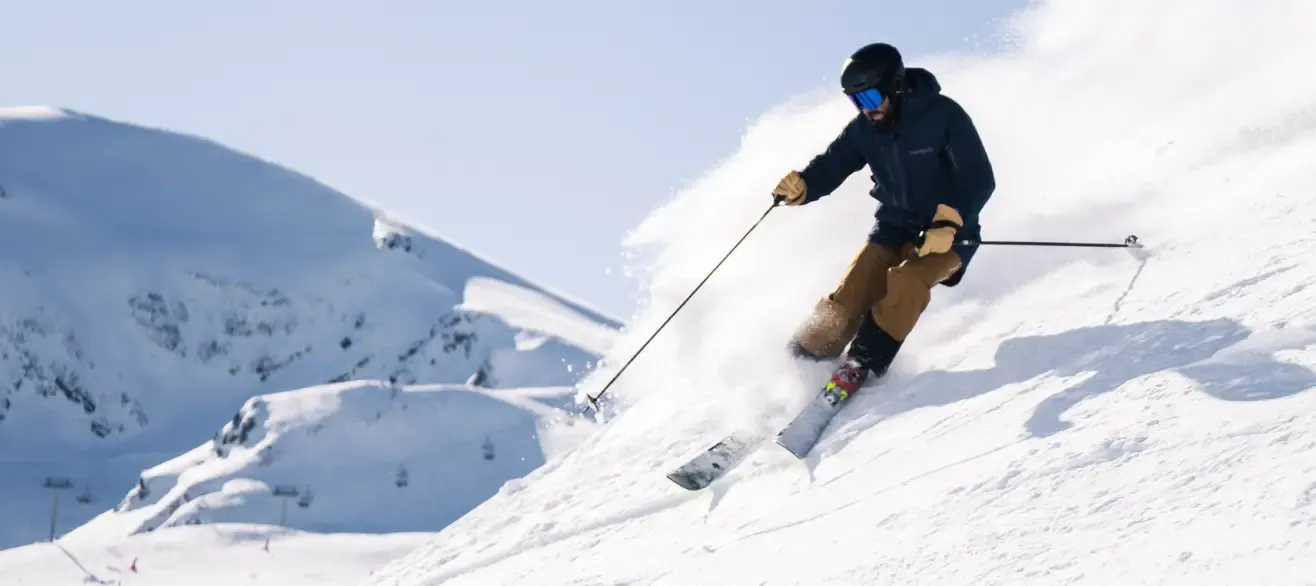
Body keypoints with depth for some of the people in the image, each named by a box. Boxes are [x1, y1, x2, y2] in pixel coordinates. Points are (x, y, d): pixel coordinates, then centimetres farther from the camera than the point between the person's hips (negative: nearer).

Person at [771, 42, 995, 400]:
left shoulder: (943, 116, -19)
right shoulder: (863, 129, -6)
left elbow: (979, 180, -20)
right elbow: (829, 167, -6)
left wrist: (948, 224, -33)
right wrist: (799, 188, -29)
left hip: (946, 234, -4)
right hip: (895, 227, 4)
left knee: (907, 280, -31)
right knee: (848, 299, -13)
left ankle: (863, 364, -20)